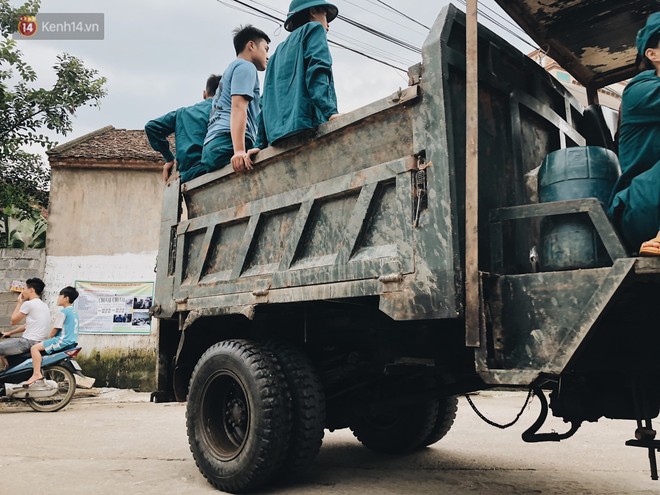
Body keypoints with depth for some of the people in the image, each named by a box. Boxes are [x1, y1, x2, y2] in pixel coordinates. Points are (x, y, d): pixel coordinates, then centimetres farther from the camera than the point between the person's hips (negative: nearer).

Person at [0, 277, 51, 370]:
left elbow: (13, 321, -2)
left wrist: (19, 302, 5)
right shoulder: (44, 305, 15)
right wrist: (10, 333, 27)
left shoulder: (28, 304, -12)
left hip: (29, 342, -9)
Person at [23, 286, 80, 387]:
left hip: (63, 340, -10)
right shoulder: (74, 311, 16)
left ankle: (37, 374, -21)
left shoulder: (63, 312, -12)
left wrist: (48, 339, 5)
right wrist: (50, 338, 23)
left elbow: (55, 329, -11)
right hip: (71, 340, 10)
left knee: (35, 348, -13)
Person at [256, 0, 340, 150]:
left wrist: (261, 145, 22)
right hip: (304, 124, -7)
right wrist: (331, 111, -18)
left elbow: (266, 101, 26)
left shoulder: (280, 50, 35)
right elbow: (317, 71, -5)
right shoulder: (314, 28, 16)